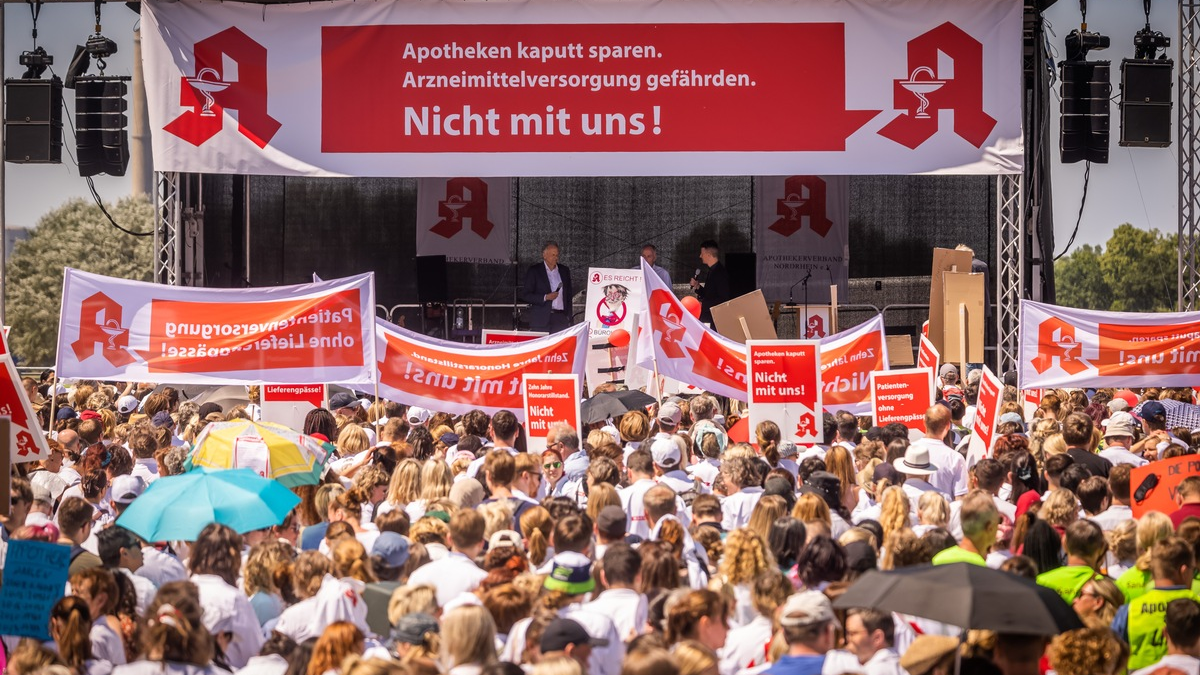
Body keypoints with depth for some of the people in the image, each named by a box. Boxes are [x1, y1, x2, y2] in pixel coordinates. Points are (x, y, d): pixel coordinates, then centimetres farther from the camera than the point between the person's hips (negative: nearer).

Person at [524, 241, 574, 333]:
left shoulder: (564, 270, 15)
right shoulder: (534, 271, 2)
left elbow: (569, 294, 19)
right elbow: (525, 295, -1)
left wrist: (569, 318, 13)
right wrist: (545, 297, -13)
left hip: (561, 319, 3)